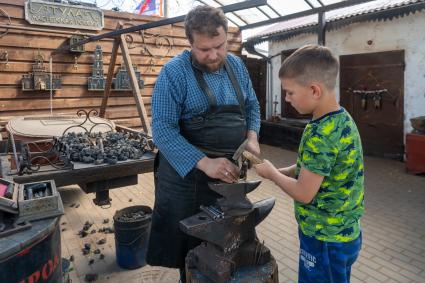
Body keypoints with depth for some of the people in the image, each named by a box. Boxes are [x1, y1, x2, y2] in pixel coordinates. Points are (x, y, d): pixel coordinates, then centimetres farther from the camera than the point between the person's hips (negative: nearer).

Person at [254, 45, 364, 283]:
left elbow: (304, 194, -24)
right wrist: (283, 171, -1)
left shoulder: (321, 134, -29)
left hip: (325, 239, -8)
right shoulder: (342, 119, 0)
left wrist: (272, 173, -9)